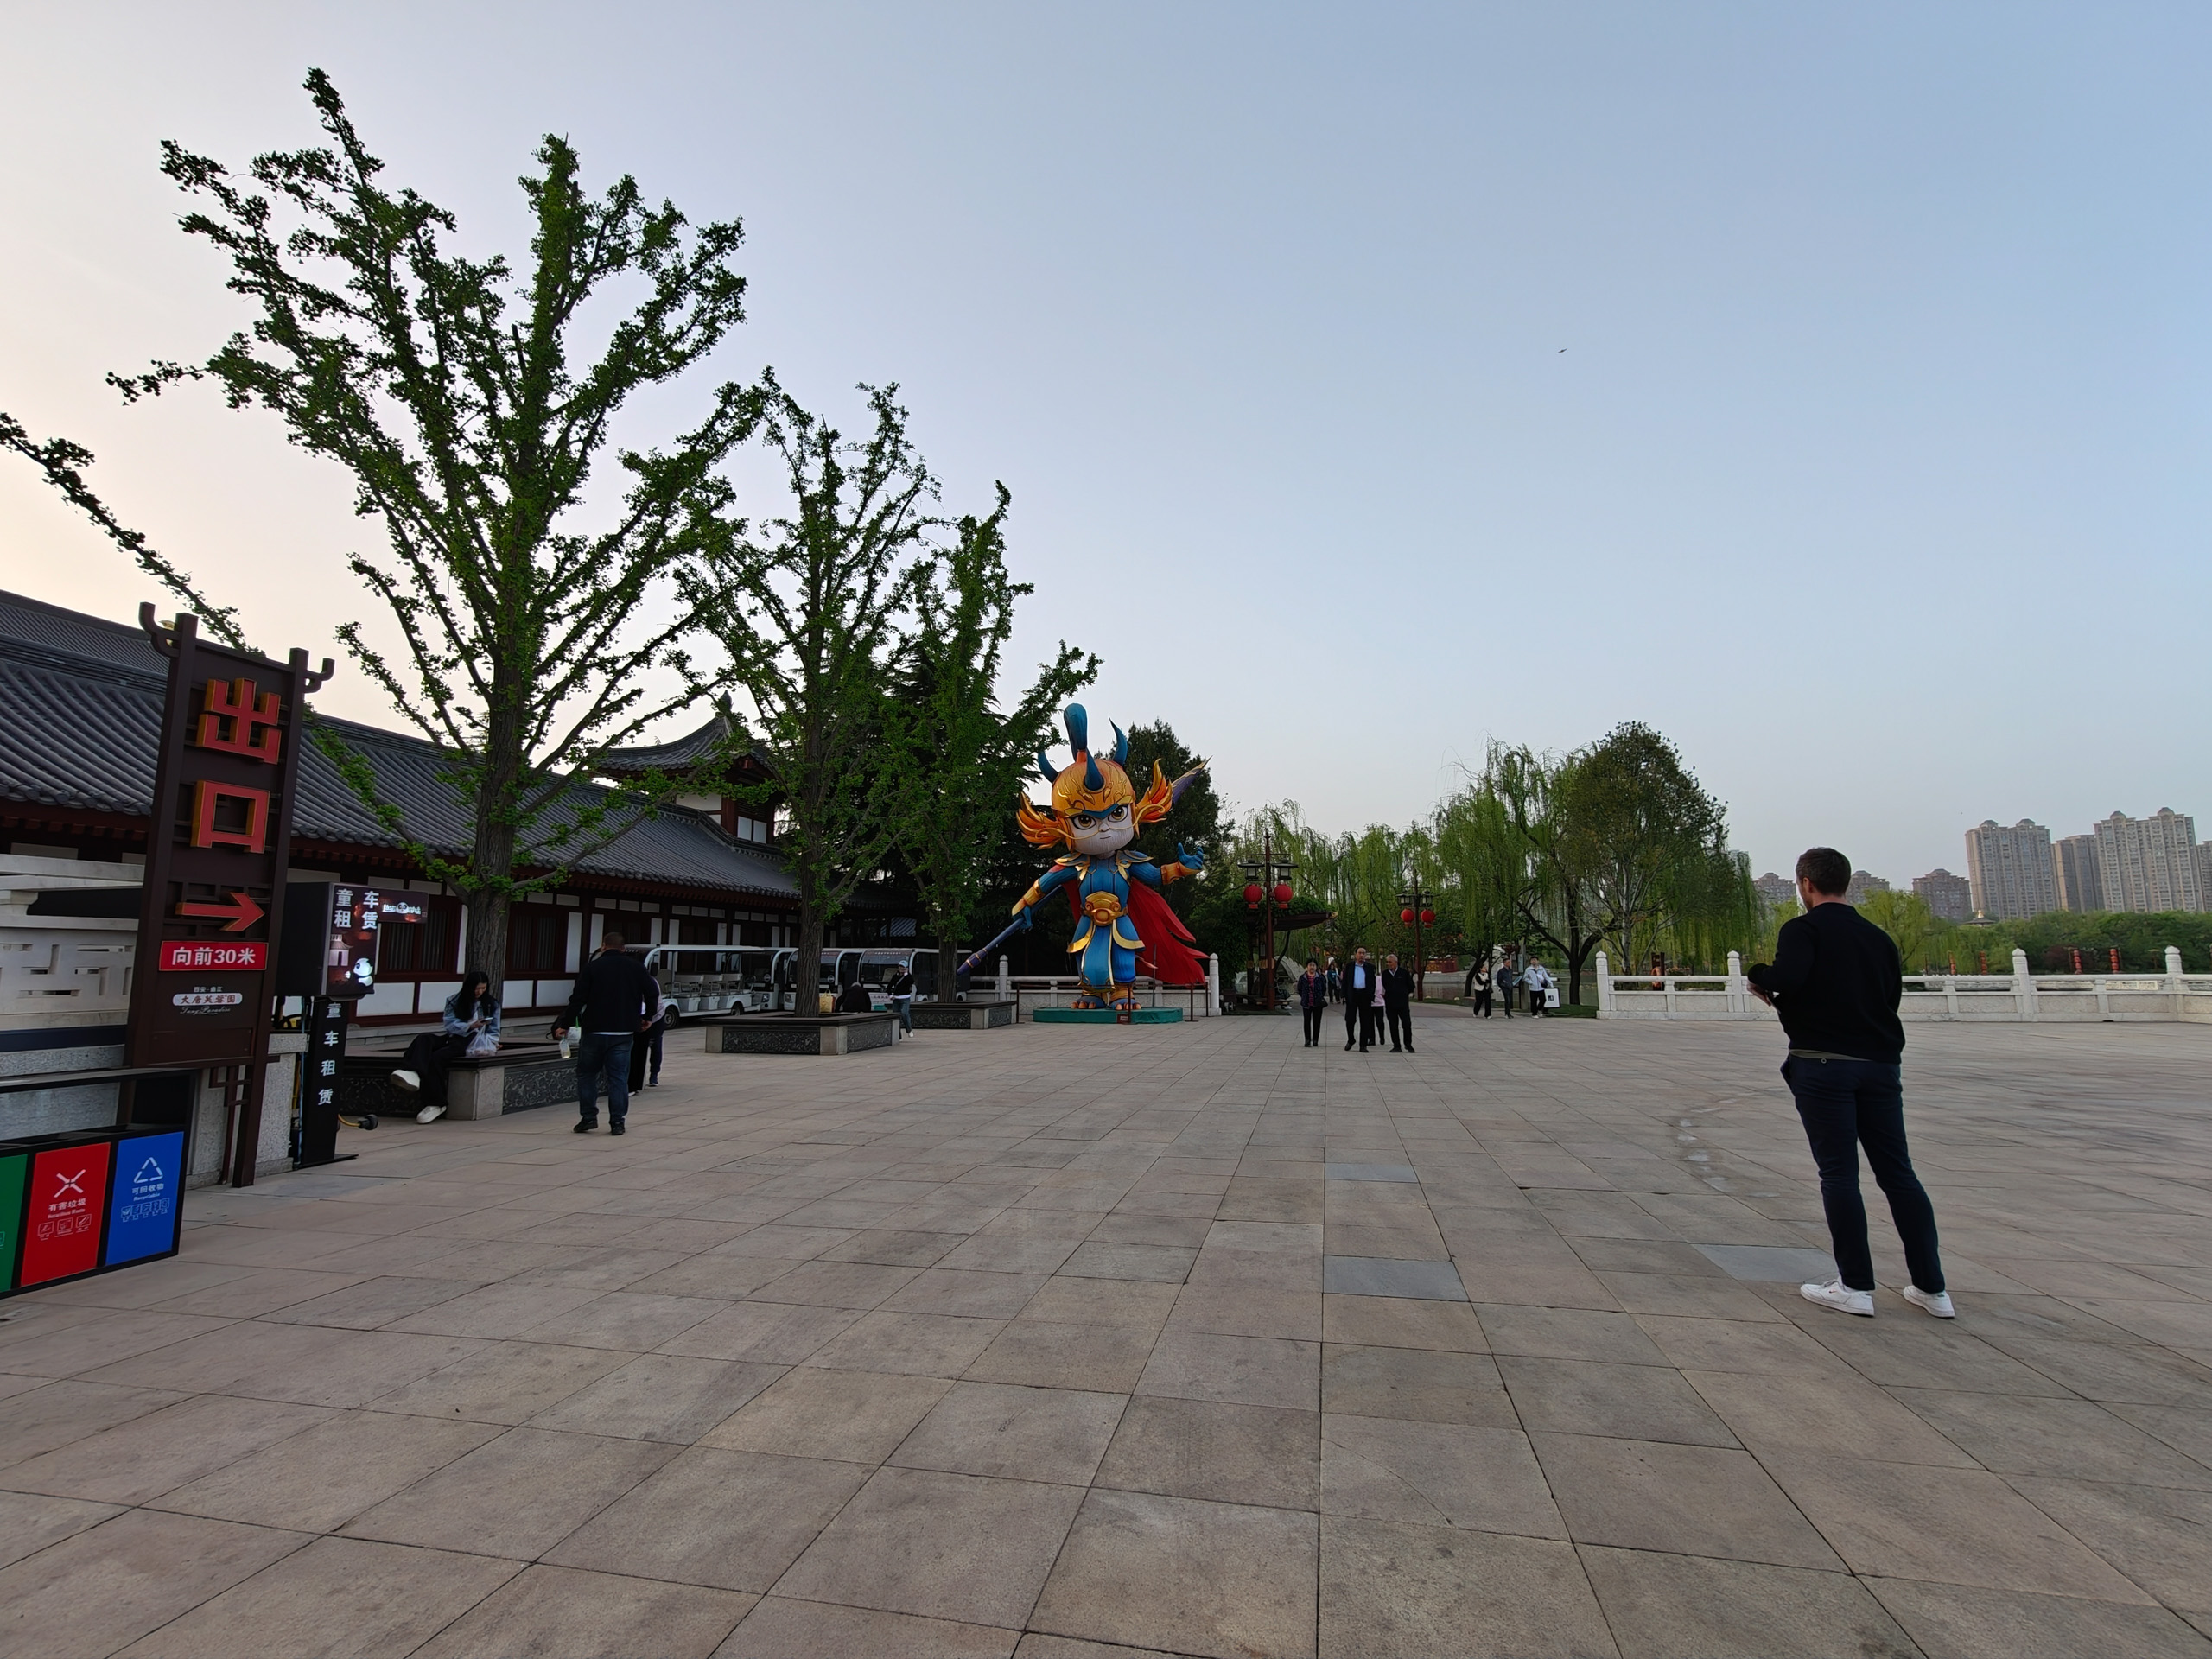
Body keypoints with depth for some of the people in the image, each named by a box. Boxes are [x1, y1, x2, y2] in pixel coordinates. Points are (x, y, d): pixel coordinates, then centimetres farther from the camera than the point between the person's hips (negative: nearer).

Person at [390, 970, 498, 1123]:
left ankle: (435, 1104, -29)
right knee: (424, 1039, -27)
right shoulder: (454, 1001, 13)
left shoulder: (492, 1004, 11)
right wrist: (471, 1026, -16)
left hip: (471, 1042, -4)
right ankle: (413, 1073, -54)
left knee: (436, 1057, -29)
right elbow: (450, 1025, 1)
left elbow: (494, 1031, 10)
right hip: (451, 1036, 4)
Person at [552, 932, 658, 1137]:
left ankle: (588, 1117, 10)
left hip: (595, 1031, -2)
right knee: (619, 1077, 4)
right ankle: (617, 1122, 2)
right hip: (624, 1033, 2)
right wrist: (648, 1017, 17)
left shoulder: (592, 967, -1)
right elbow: (652, 993, 2)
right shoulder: (636, 967, 5)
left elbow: (577, 1000, -5)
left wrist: (564, 1025, 3)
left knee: (586, 1074, 14)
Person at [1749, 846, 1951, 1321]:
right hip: (1880, 1065, 6)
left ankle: (1856, 1286, 5)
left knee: (1839, 1173, 0)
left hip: (1823, 1064, -6)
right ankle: (1932, 1287, 17)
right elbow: (1892, 994, 19)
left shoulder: (1803, 929, -7)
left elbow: (1788, 977, -25)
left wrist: (1759, 976, -3)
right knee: (1898, 1173, 12)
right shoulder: (1878, 936, 13)